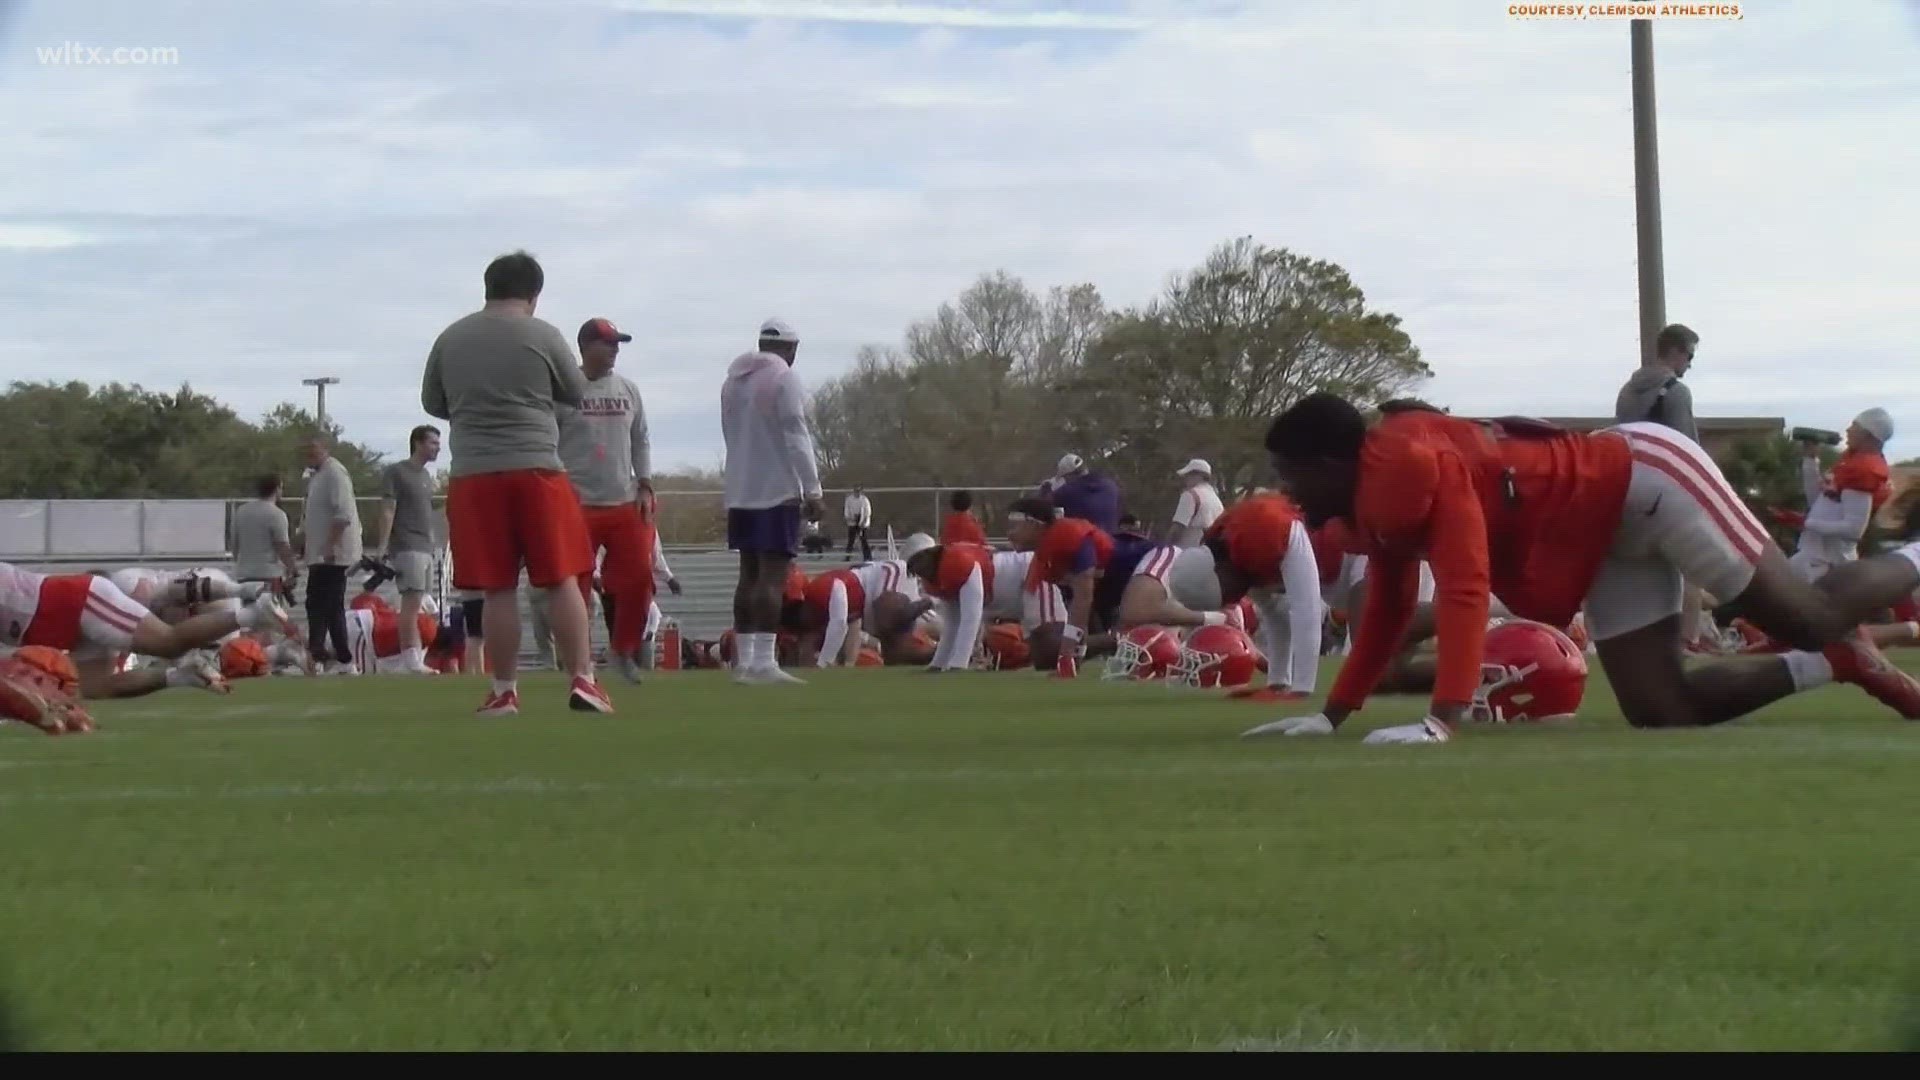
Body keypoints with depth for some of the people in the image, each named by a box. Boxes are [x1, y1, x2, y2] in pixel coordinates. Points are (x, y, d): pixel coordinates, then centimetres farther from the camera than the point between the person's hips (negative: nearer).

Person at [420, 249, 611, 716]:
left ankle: (504, 692, 6)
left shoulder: (450, 339, 7)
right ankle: (582, 681, 0)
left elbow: (433, 405, 17)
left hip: (474, 475, 2)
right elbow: (576, 394, 10)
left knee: (497, 590, 4)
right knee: (562, 581, 3)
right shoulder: (543, 336, -1)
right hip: (536, 469, -2)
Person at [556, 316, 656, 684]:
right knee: (576, 585, -2)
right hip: (579, 504, -5)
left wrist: (645, 487, 7)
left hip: (625, 504, 5)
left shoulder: (628, 389, 11)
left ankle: (624, 649, 18)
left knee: (638, 578, -1)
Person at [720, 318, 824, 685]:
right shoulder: (784, 379, -9)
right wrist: (812, 489, -11)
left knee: (750, 574, 11)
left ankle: (744, 660, 10)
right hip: (777, 490, -8)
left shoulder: (733, 381, 15)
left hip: (741, 492, 8)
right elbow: (795, 437, -13)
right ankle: (763, 662, -17)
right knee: (772, 576, -11)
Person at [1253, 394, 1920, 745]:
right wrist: (1333, 716, 6)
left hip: (1645, 476, -9)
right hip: (1611, 541, 9)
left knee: (1814, 621, 2)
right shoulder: (1377, 505, 2)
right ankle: (1839, 664, 16)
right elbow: (1387, 613, 11)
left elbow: (1464, 590, -37)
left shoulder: (1412, 467, -28)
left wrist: (1444, 720, -43)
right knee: (1662, 714, 3)